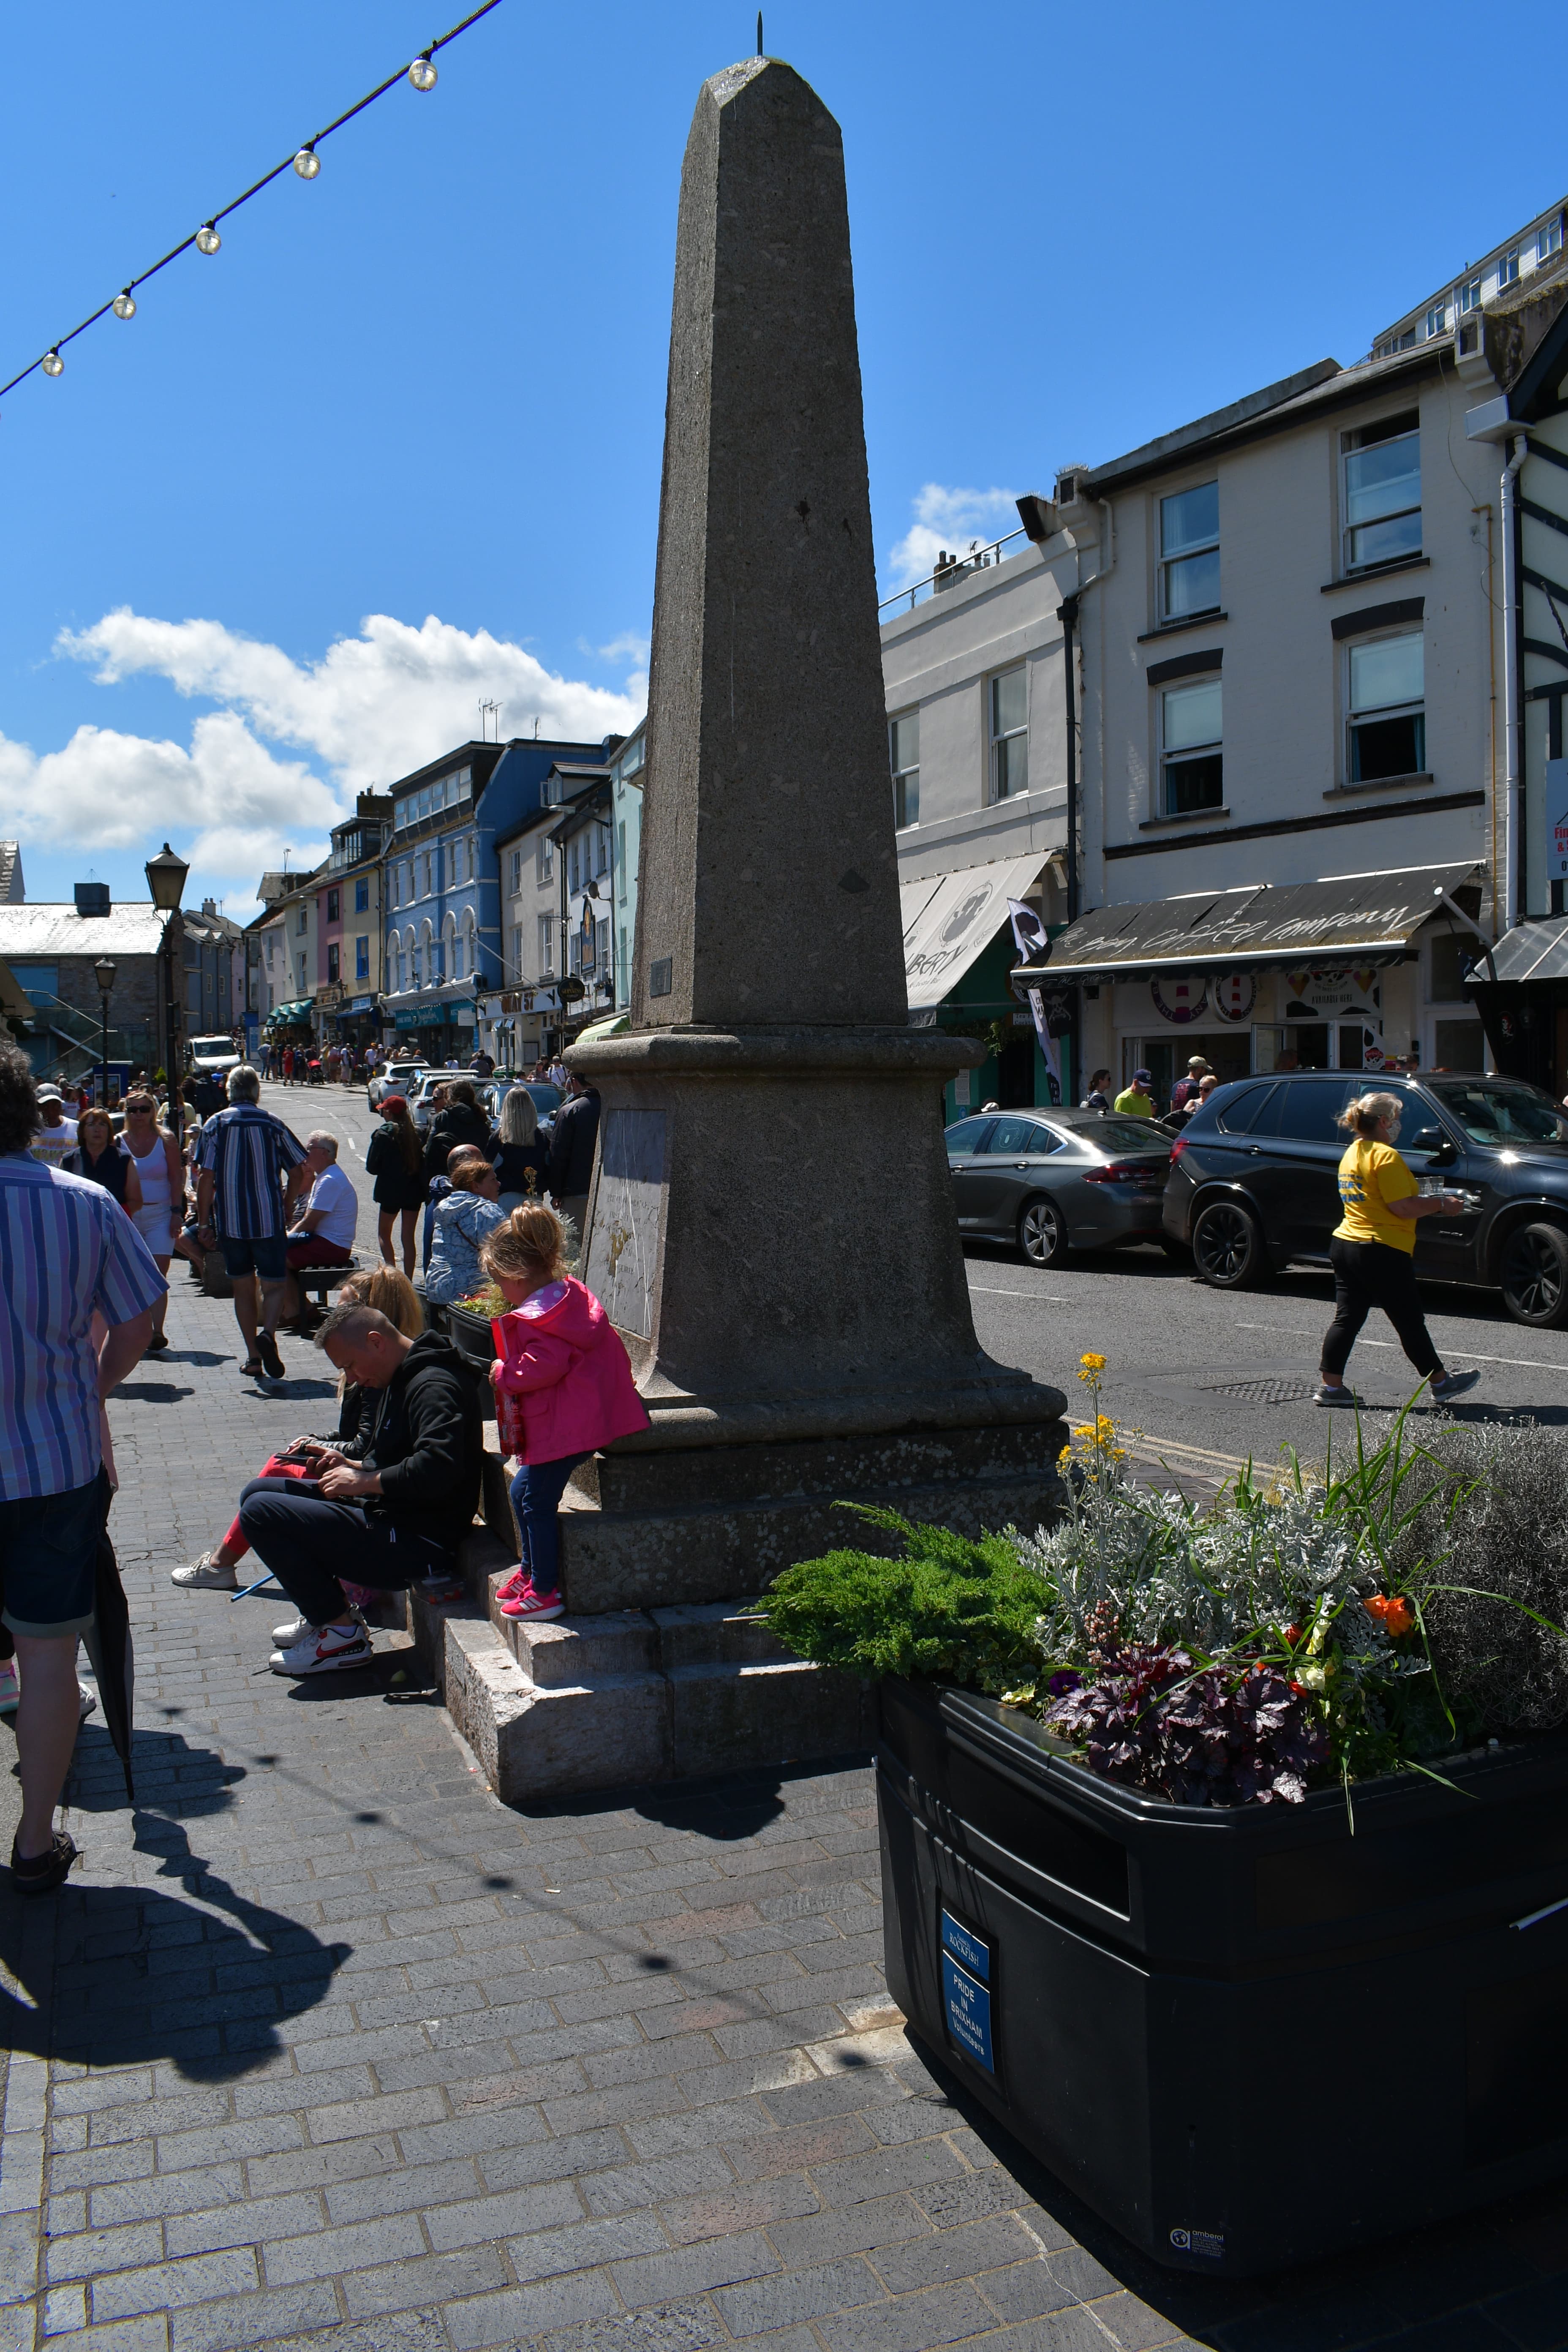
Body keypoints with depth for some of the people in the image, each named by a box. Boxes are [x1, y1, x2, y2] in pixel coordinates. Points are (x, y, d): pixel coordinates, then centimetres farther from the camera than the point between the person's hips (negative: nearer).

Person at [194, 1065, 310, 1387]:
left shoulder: (216, 1124, 0)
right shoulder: (272, 1123, 2)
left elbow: (206, 1178, -5)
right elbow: (298, 1173, 2)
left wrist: (203, 1223, 0)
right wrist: (286, 1209, 15)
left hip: (231, 1222, 1)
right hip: (269, 1221, -1)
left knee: (243, 1287, 12)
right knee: (273, 1285, 4)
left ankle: (253, 1358, 11)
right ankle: (268, 1333, -24)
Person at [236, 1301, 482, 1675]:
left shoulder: (433, 1387, -18)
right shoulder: (403, 1380, 16)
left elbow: (438, 1468, -32)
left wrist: (365, 1482, -20)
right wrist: (349, 1465, 7)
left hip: (416, 1545, -11)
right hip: (392, 1521, 11)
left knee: (260, 1512, -17)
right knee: (259, 1492, 15)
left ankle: (342, 1634, -8)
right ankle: (323, 1615, 15)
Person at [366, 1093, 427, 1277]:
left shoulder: (383, 1134, -11)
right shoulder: (415, 1133, -1)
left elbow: (372, 1167, -8)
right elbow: (423, 1161, 3)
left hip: (392, 1191, -4)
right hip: (414, 1191, 4)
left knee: (384, 1233, 14)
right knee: (408, 1237, 9)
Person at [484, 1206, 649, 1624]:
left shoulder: (537, 1317, -18)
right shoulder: (571, 1295, 13)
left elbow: (544, 1366, -28)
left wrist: (503, 1373, -10)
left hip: (565, 1428, -11)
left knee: (536, 1500, -3)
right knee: (524, 1491, 21)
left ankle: (544, 1592, 4)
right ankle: (531, 1570, 33)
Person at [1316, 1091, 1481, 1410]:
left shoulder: (1352, 1154, 13)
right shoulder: (1385, 1156, -15)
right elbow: (1402, 1207, -20)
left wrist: (1427, 1201, 20)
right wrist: (1442, 1205, -7)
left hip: (1345, 1243, 9)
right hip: (1382, 1251, -8)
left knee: (1346, 1318, 8)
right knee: (1410, 1321, 4)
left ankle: (1331, 1386, 6)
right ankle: (1441, 1383, 17)